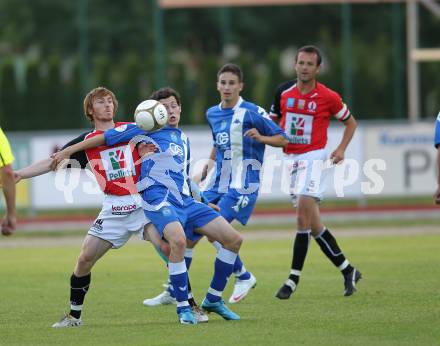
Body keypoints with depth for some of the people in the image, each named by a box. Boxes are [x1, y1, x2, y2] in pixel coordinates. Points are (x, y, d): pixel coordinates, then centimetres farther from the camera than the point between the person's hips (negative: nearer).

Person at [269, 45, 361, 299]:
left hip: (314, 157, -5)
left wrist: (341, 149, -3)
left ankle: (294, 278, -16)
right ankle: (348, 271, 18)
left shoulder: (328, 97, -5)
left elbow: (351, 122, 10)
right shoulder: (283, 92, 5)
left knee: (304, 212, -19)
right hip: (290, 159, 5)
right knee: (312, 222, 5)